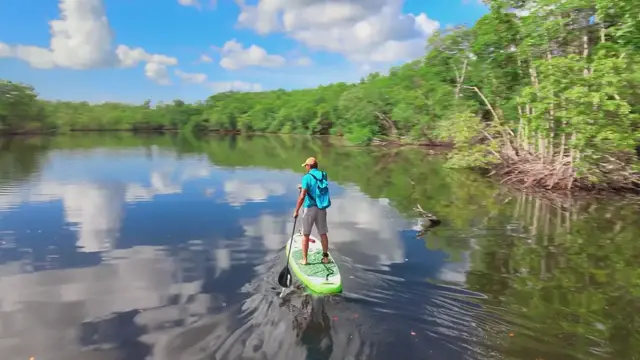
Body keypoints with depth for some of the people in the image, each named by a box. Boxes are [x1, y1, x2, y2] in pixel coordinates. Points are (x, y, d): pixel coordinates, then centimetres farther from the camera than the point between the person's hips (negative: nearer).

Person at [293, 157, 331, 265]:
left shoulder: (307, 177, -12)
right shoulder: (323, 175, 4)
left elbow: (302, 196, -18)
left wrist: (296, 211, -10)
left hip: (310, 208, -4)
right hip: (321, 208, 4)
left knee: (305, 235, 7)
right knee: (323, 233, 14)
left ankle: (304, 259, 12)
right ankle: (325, 257, 21)